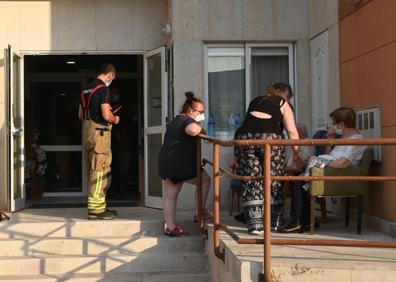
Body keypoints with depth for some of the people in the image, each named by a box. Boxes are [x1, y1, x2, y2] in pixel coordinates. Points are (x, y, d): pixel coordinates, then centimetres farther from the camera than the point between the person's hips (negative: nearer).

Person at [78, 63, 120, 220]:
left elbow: (80, 115, 21)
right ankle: (96, 209, -5)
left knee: (92, 171, 13)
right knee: (100, 171, -6)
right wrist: (115, 119, -1)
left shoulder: (87, 89, 16)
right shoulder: (103, 89, -12)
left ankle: (99, 206, 22)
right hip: (99, 132, -9)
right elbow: (106, 115, -20)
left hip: (87, 131, 9)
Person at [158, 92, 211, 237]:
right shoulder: (188, 120, -9)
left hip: (165, 162, 9)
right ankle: (199, 213, 14)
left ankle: (170, 227, 12)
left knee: (170, 195, 11)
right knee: (205, 181, 11)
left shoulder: (174, 121, 22)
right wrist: (200, 128, -11)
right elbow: (192, 130, -34)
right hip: (180, 164, -9)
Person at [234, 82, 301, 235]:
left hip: (244, 137, 3)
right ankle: (275, 223, 14)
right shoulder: (283, 104, 17)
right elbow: (292, 131, 7)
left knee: (251, 181, 5)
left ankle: (254, 224, 0)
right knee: (273, 181, 9)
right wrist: (298, 152, 13)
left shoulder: (255, 101, 30)